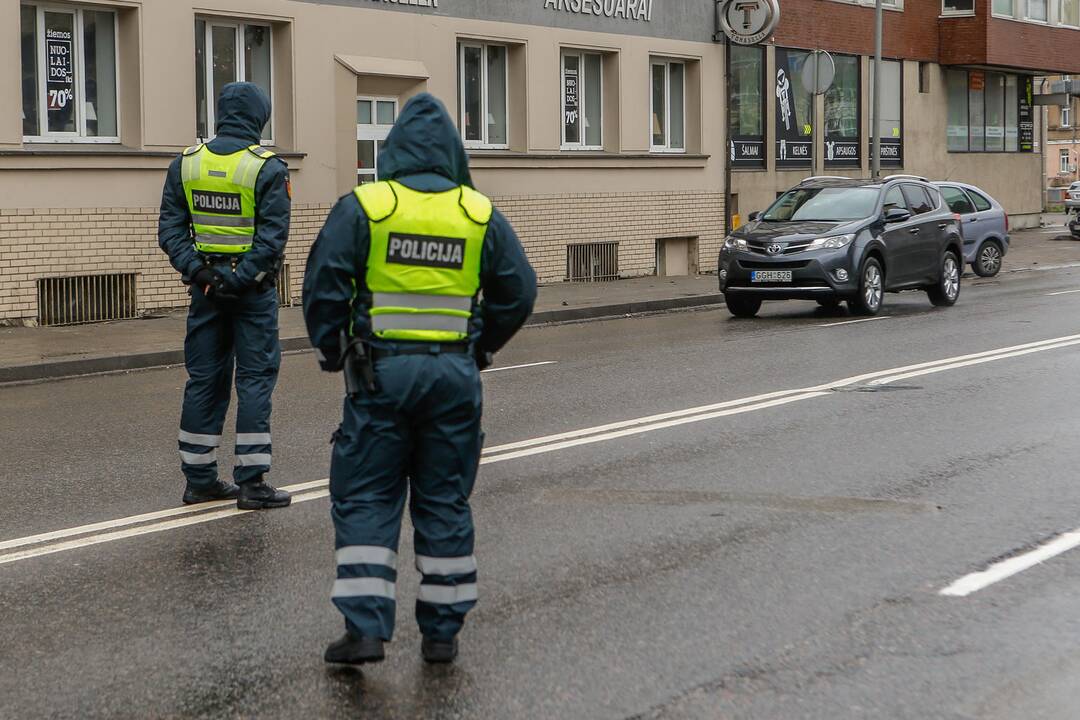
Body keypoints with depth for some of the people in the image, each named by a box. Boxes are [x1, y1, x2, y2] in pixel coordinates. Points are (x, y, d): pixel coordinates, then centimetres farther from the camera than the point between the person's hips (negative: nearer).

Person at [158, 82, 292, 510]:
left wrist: (196, 271, -6)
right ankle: (251, 483, 0)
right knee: (255, 379, 1)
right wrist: (240, 279, -15)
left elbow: (170, 228, 1)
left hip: (206, 287, 5)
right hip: (253, 290, -5)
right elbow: (272, 236, -16)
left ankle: (199, 479, 16)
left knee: (204, 380, 11)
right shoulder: (268, 169, -9)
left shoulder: (186, 164, 5)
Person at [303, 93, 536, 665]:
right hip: (454, 373, 2)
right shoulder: (481, 215, 3)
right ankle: (442, 631, 15)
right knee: (445, 501, 11)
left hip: (381, 371, -2)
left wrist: (333, 351, 6)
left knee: (366, 499, 5)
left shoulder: (362, 207, -4)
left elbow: (324, 284, -8)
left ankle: (365, 629, -3)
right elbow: (518, 291, 5)